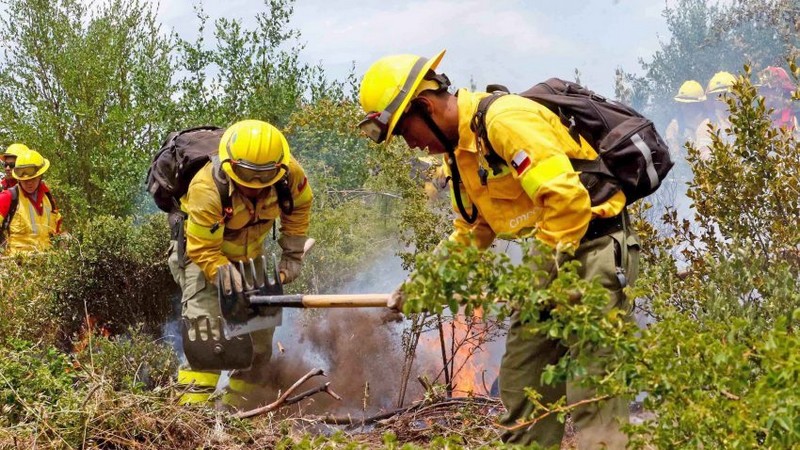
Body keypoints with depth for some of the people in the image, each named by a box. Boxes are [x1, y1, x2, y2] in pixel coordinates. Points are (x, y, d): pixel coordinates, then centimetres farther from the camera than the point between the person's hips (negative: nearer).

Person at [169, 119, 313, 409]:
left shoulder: (290, 174, -25)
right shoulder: (207, 189, -39)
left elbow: (299, 205, -1)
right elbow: (204, 252, -30)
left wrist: (292, 254, -5)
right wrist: (229, 279, -42)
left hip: (249, 255, 6)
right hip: (201, 253, -5)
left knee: (260, 335, 7)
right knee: (207, 333, -25)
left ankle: (233, 408, 19)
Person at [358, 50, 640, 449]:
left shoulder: (506, 120, -20)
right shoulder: (459, 146, 12)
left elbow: (568, 199, -27)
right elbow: (472, 230, 21)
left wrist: (540, 272, -18)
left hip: (597, 244, -10)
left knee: (591, 391, -12)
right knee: (519, 383, 12)